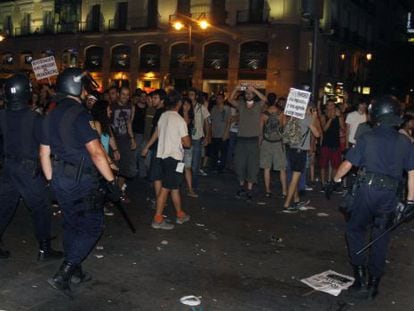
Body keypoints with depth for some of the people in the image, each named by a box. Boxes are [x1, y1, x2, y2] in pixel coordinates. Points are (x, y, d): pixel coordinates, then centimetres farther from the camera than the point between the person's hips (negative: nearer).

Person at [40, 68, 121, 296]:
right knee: (92, 226, 1)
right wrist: (111, 181, -19)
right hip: (80, 180, -9)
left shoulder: (52, 115, 10)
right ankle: (62, 275, -4)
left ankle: (74, 271, 31)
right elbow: (96, 152, -23)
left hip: (60, 178, 9)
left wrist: (52, 181, 21)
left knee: (72, 224, 20)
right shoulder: (80, 114, -17)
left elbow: (44, 153, 14)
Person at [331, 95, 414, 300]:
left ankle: (361, 278, 6)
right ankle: (373, 284, 19)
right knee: (380, 240, 12)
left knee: (355, 230, 14)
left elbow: (348, 164, -4)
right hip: (389, 196, 3)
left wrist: (335, 179, 13)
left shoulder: (367, 138, -3)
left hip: (367, 191, -3)